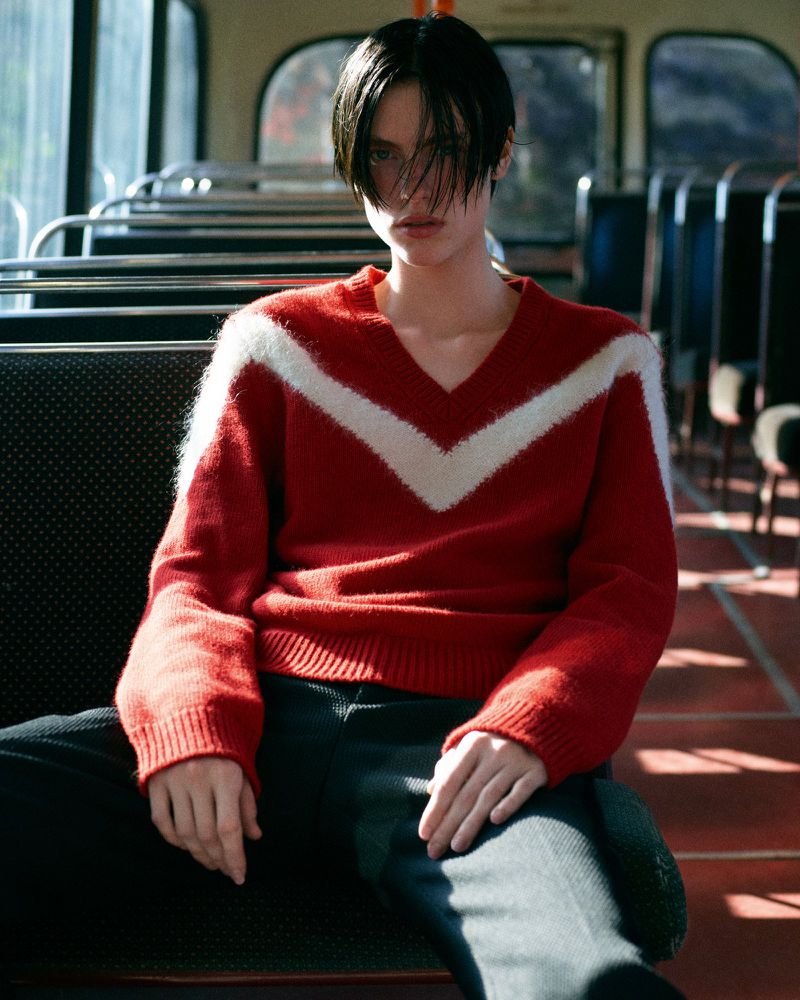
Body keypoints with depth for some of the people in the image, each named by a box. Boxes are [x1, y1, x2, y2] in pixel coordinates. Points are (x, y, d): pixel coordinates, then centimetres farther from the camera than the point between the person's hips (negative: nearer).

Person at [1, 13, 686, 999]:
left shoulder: (604, 359, 21)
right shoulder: (277, 339, 22)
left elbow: (632, 586, 12)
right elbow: (197, 573, 14)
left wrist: (525, 730, -10)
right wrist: (191, 726, -9)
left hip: (455, 739, -2)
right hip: (266, 719, 2)